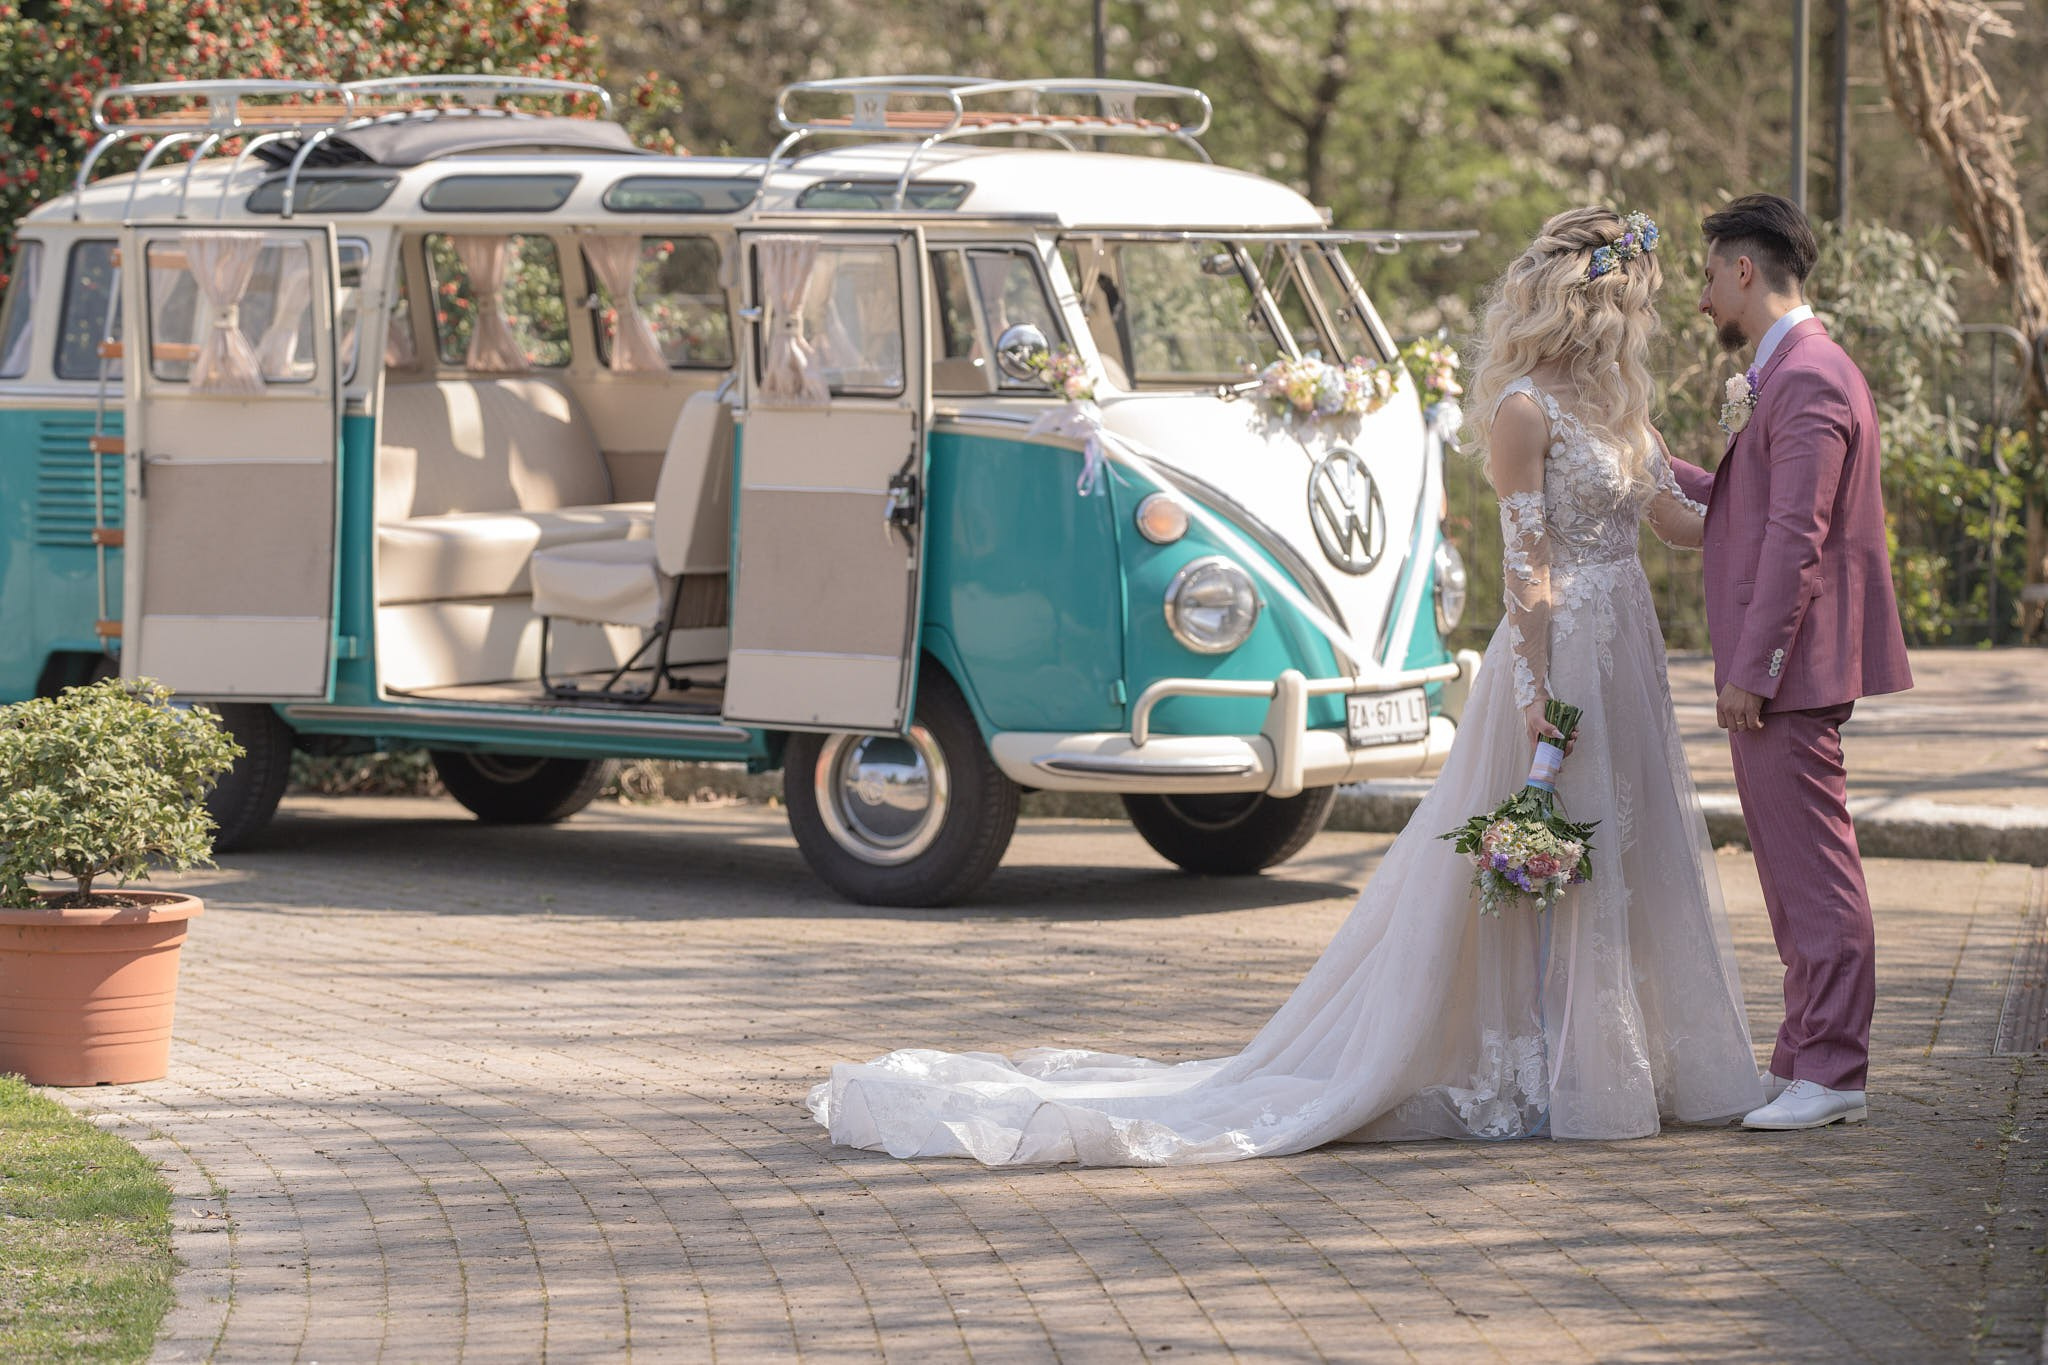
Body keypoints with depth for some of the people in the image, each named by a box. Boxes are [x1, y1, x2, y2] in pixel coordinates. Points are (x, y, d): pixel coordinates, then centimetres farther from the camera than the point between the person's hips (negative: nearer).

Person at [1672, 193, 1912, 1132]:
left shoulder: (1807, 378, -17)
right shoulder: (1784, 374, 17)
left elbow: (1795, 535, -22)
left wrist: (1751, 669, -22)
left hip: (1789, 671, -11)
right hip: (1769, 669, 11)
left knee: (1814, 869, -7)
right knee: (1791, 869, 14)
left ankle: (1831, 1074, -5)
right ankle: (1807, 1058, 20)